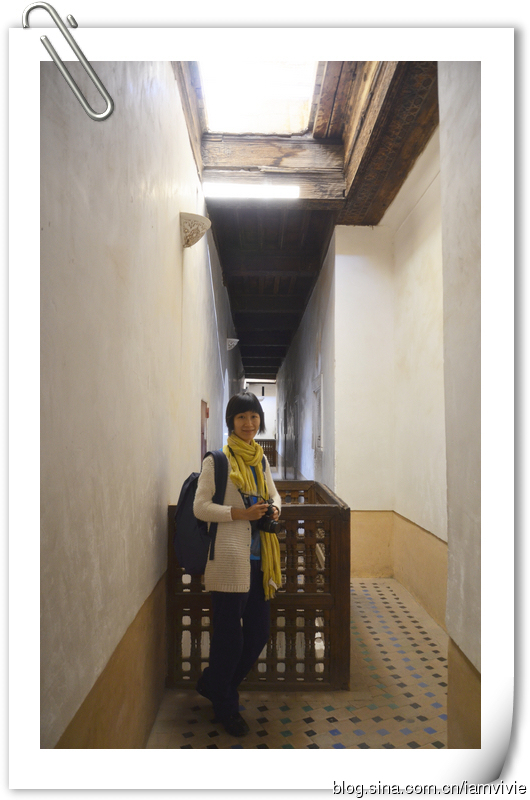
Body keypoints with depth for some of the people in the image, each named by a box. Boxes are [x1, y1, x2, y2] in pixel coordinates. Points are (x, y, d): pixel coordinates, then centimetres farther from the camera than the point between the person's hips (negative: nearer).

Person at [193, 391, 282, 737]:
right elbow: (200, 507, -11)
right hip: (229, 558, -7)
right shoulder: (217, 459, -8)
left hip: (259, 558, 7)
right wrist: (240, 513, -19)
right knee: (230, 637, 6)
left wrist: (275, 508, 1)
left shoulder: (261, 458, 11)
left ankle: (213, 684, 39)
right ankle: (226, 707, 31)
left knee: (259, 633, 15)